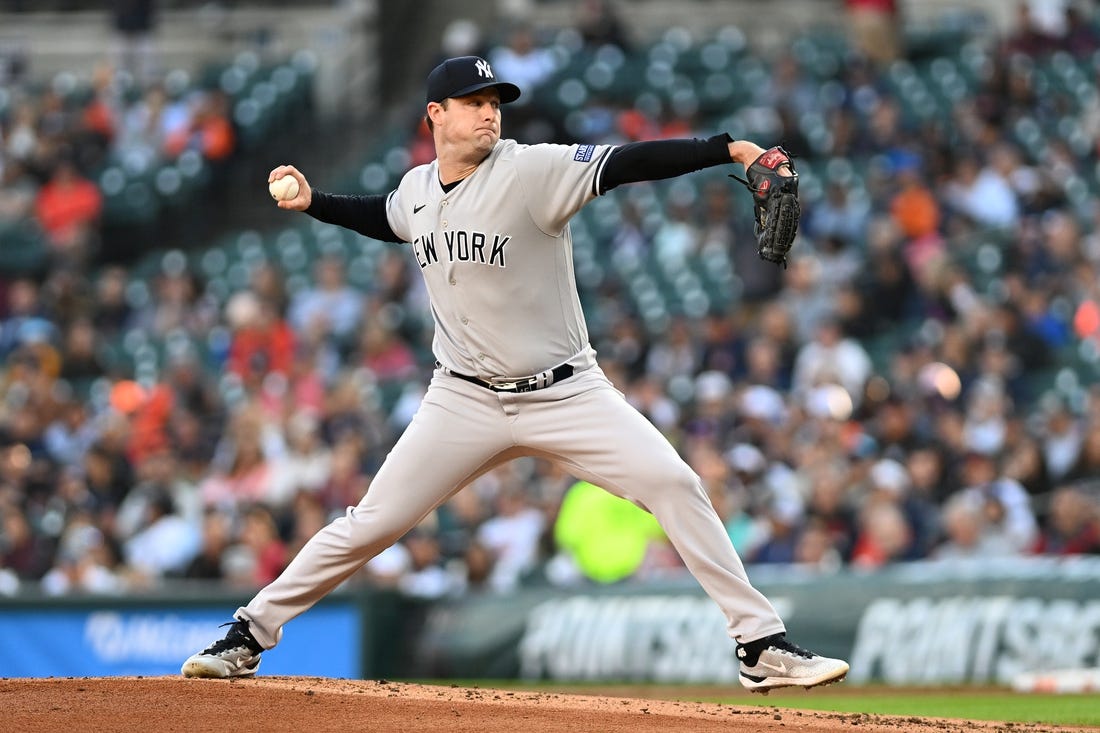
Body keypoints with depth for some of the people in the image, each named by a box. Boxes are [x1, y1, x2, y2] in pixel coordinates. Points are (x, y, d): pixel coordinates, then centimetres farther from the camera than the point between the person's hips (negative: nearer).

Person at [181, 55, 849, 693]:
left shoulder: (531, 171, -14)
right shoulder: (417, 189, 3)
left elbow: (630, 163, -25)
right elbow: (387, 220, 28)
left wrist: (727, 149, -37)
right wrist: (312, 202, 14)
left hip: (564, 394, -3)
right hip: (466, 402, 3)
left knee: (674, 485, -17)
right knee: (372, 524, 0)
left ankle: (762, 646, -12)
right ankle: (249, 637, 14)